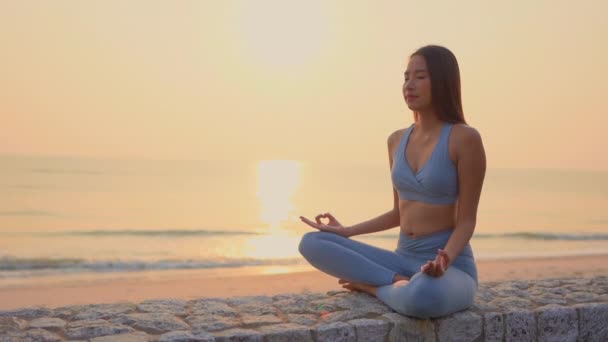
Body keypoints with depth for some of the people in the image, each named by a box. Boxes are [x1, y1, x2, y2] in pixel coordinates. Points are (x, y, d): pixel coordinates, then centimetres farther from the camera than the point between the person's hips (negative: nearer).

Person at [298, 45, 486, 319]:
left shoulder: (465, 138, -12)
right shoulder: (397, 140, 8)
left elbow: (466, 220, -10)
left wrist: (444, 260, -29)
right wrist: (345, 231, 12)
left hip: (454, 269, -6)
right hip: (404, 261, 6)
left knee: (423, 297, -43)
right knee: (312, 243, -10)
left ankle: (372, 285, -11)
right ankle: (400, 283, -15)